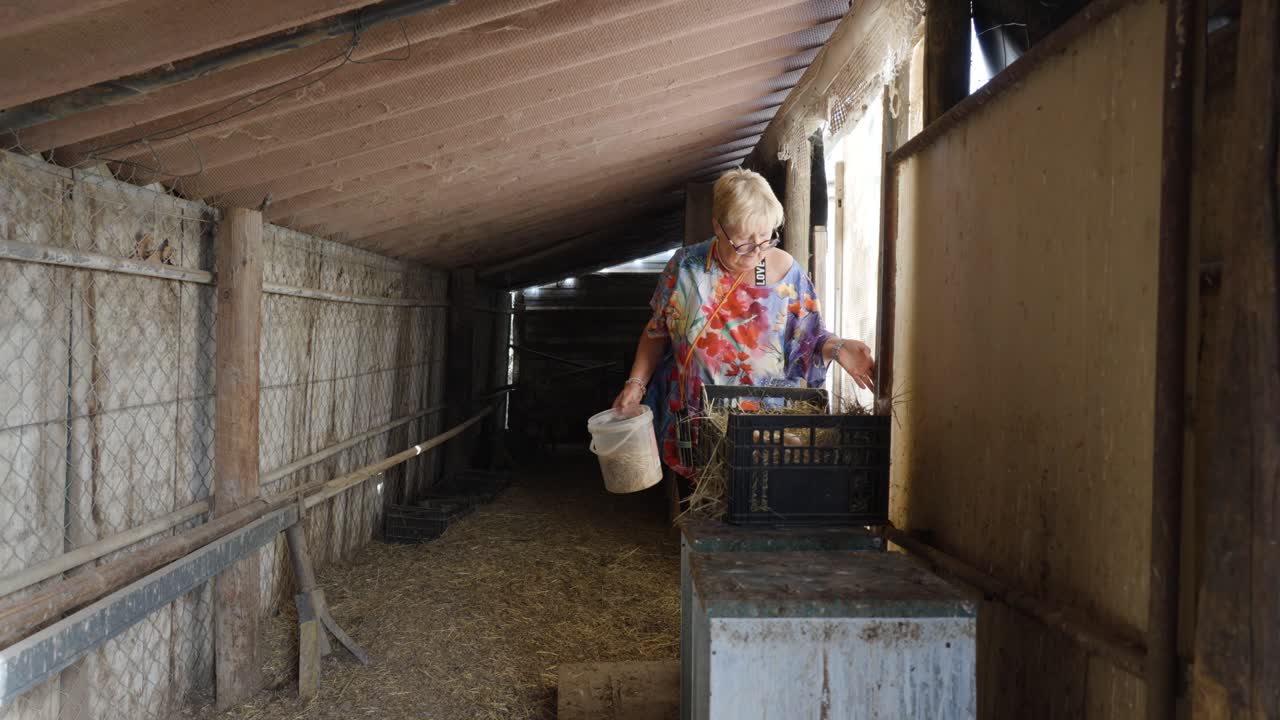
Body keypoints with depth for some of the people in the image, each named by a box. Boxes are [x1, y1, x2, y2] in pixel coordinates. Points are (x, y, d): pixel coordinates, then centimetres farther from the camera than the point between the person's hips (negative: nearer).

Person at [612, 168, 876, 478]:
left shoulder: (787, 272, -4)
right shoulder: (685, 267, -3)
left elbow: (809, 339, 3)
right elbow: (657, 333, 8)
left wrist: (837, 348, -17)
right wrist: (636, 382, 0)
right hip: (693, 416, 0)